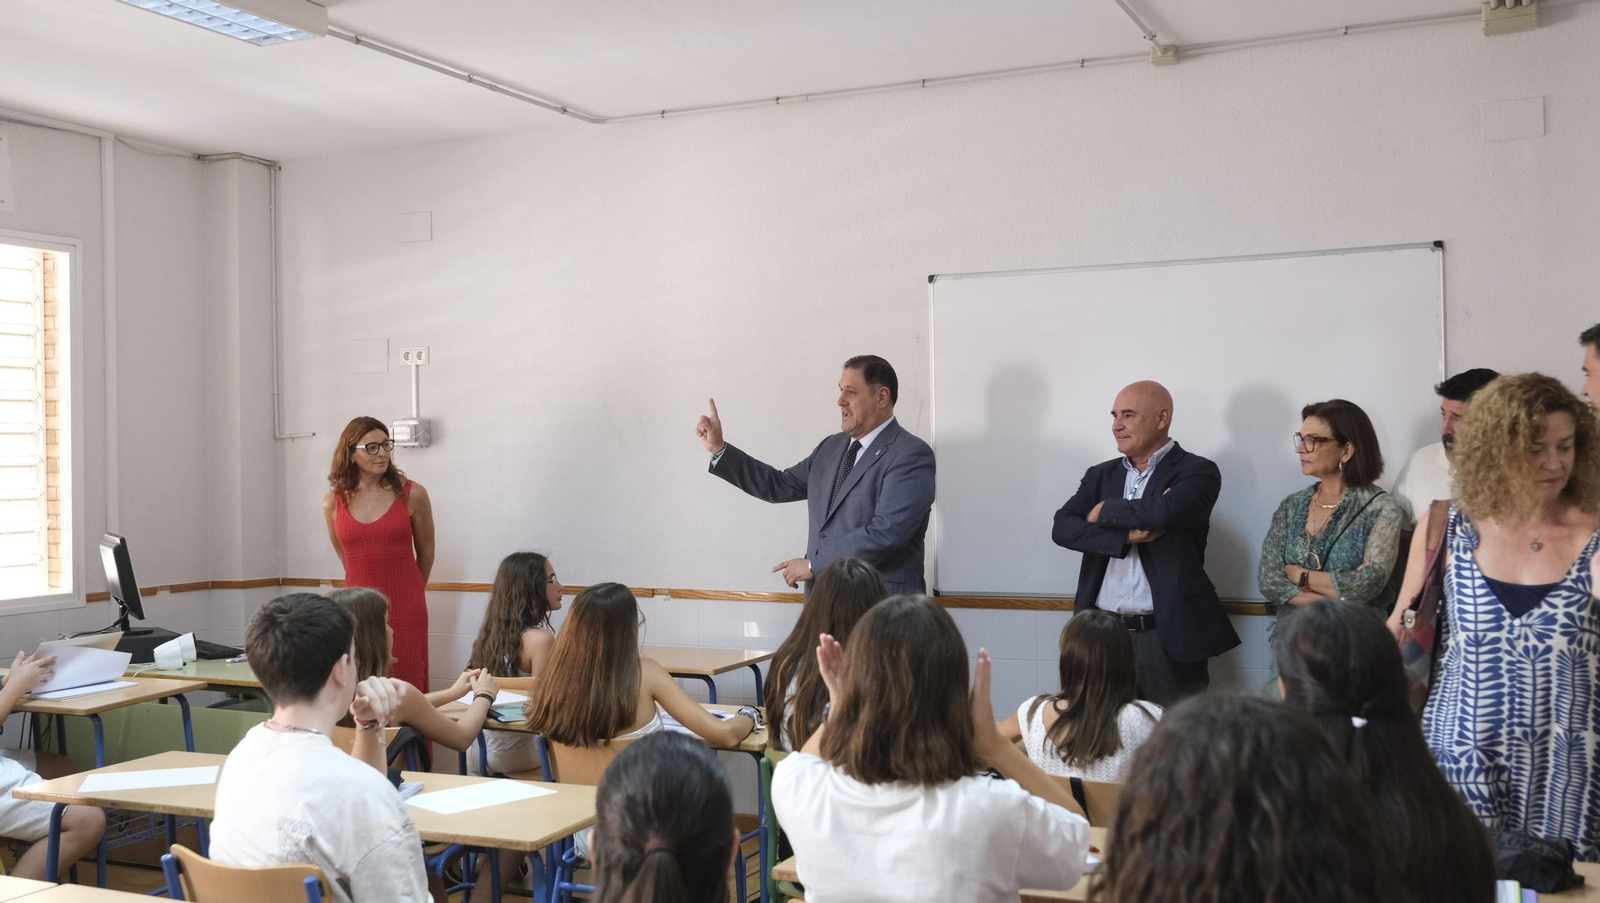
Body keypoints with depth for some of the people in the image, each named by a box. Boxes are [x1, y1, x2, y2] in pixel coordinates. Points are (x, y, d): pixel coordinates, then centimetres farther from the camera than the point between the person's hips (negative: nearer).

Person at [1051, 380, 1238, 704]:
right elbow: (1063, 528, -2)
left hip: (1167, 636, -4)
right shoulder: (1101, 475, 13)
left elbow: (1165, 510, -23)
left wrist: (1106, 511, -6)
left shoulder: (1197, 472, -2)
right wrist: (1127, 535, -16)